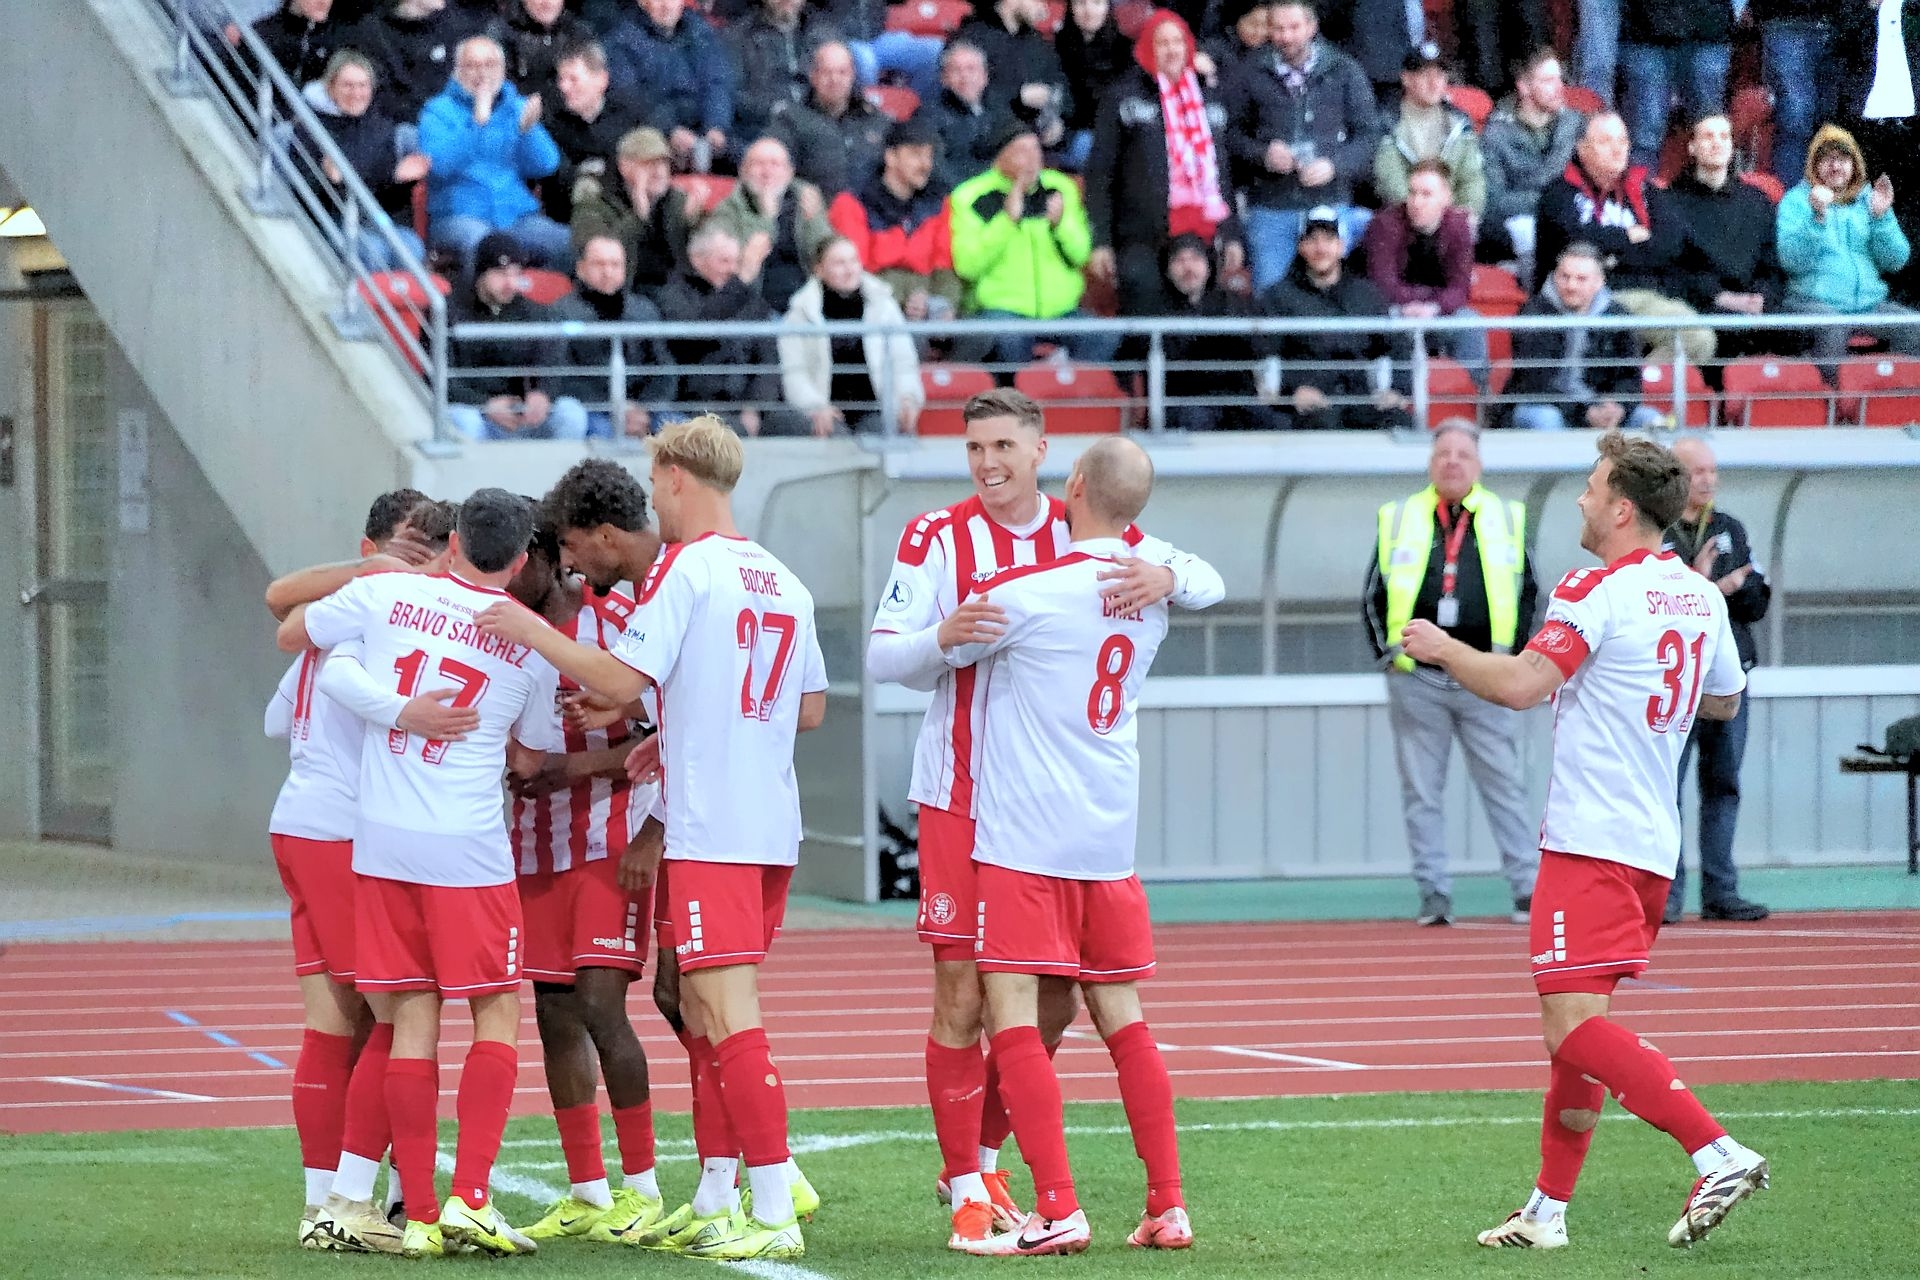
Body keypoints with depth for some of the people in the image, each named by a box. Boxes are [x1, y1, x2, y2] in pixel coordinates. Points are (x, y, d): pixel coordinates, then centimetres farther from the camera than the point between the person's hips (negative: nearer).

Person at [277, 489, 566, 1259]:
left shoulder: (384, 595, 1)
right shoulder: (533, 640, 0)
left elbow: (290, 633, 18)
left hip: (381, 840, 3)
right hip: (468, 848, -2)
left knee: (413, 1019, 7)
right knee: (498, 1015, 6)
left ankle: (419, 1216, 5)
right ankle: (469, 1200, -8)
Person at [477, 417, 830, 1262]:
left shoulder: (684, 567, -8)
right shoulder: (783, 581, 14)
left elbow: (622, 679, -15)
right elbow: (812, 708, 19)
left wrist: (530, 631, -5)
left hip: (710, 834, -8)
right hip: (774, 828, 8)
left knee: (729, 1017, -9)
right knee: (705, 1009, 17)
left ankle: (774, 1217, -13)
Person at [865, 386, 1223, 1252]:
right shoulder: (939, 539, -4)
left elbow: (1209, 585, 0)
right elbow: (880, 657, -10)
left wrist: (1166, 577, -24)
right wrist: (943, 637, -32)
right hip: (961, 798, -3)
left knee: (1051, 1003, 7)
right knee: (962, 997, -5)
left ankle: (979, 1159, 25)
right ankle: (967, 1192, 3)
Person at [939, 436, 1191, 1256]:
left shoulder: (1024, 592, -13)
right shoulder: (1149, 597, 6)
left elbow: (947, 655, 2)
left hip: (1024, 838, -6)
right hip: (1111, 840, 6)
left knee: (1013, 1018, -5)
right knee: (1122, 1019, 12)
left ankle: (1057, 1211, -12)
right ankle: (1168, 1207, 10)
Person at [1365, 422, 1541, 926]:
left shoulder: (1507, 519, 6)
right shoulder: (1398, 520, 7)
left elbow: (1527, 591, 11)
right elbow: (1374, 593, 11)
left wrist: (1509, 653, 3)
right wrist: (1389, 650, 3)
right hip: (1417, 681, 1)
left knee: (1504, 787, 0)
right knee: (1421, 792, 2)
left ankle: (1527, 889, 3)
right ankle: (1433, 894, 6)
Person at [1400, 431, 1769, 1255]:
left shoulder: (1597, 593, -12)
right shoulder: (1699, 599, 13)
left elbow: (1520, 685, -22)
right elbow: (1724, 701, 28)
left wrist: (1442, 648, -6)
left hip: (1592, 842, -9)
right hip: (1654, 841, 9)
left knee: (1575, 1026, -14)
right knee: (1575, 1028, 14)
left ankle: (1718, 1155, -24)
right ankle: (1548, 1210, 17)